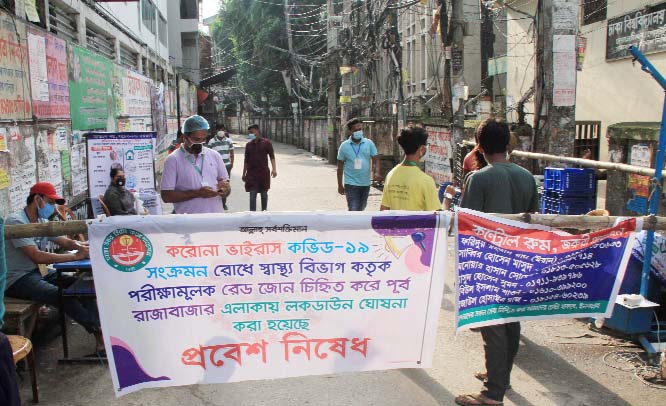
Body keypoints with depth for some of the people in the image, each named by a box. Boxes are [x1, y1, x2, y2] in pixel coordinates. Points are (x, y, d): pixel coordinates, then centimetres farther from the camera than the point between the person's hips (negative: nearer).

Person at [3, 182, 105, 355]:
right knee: (63, 295, -25)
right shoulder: (16, 221, -19)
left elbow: (65, 241, 12)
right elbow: (37, 257, -28)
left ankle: (99, 332, -11)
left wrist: (79, 246, -12)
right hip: (17, 280, -8)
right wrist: (76, 256, -29)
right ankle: (98, 331, -10)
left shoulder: (42, 221, 8)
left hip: (36, 273, 9)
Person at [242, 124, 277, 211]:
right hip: (251, 173, 2)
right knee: (252, 194, -4)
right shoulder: (249, 145, 8)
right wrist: (244, 174, 13)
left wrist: (273, 169, -18)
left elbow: (272, 156, -5)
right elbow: (246, 160, 13)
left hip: (264, 172, -2)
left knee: (264, 193, 10)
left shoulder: (266, 143, -2)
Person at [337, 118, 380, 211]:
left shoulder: (369, 143, -1)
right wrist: (340, 185, 2)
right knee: (353, 209, -11)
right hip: (351, 184, -3)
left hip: (366, 183, 3)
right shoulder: (344, 146, -5)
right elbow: (340, 166, 1)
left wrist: (376, 172, -21)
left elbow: (375, 160, 1)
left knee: (361, 208, 19)